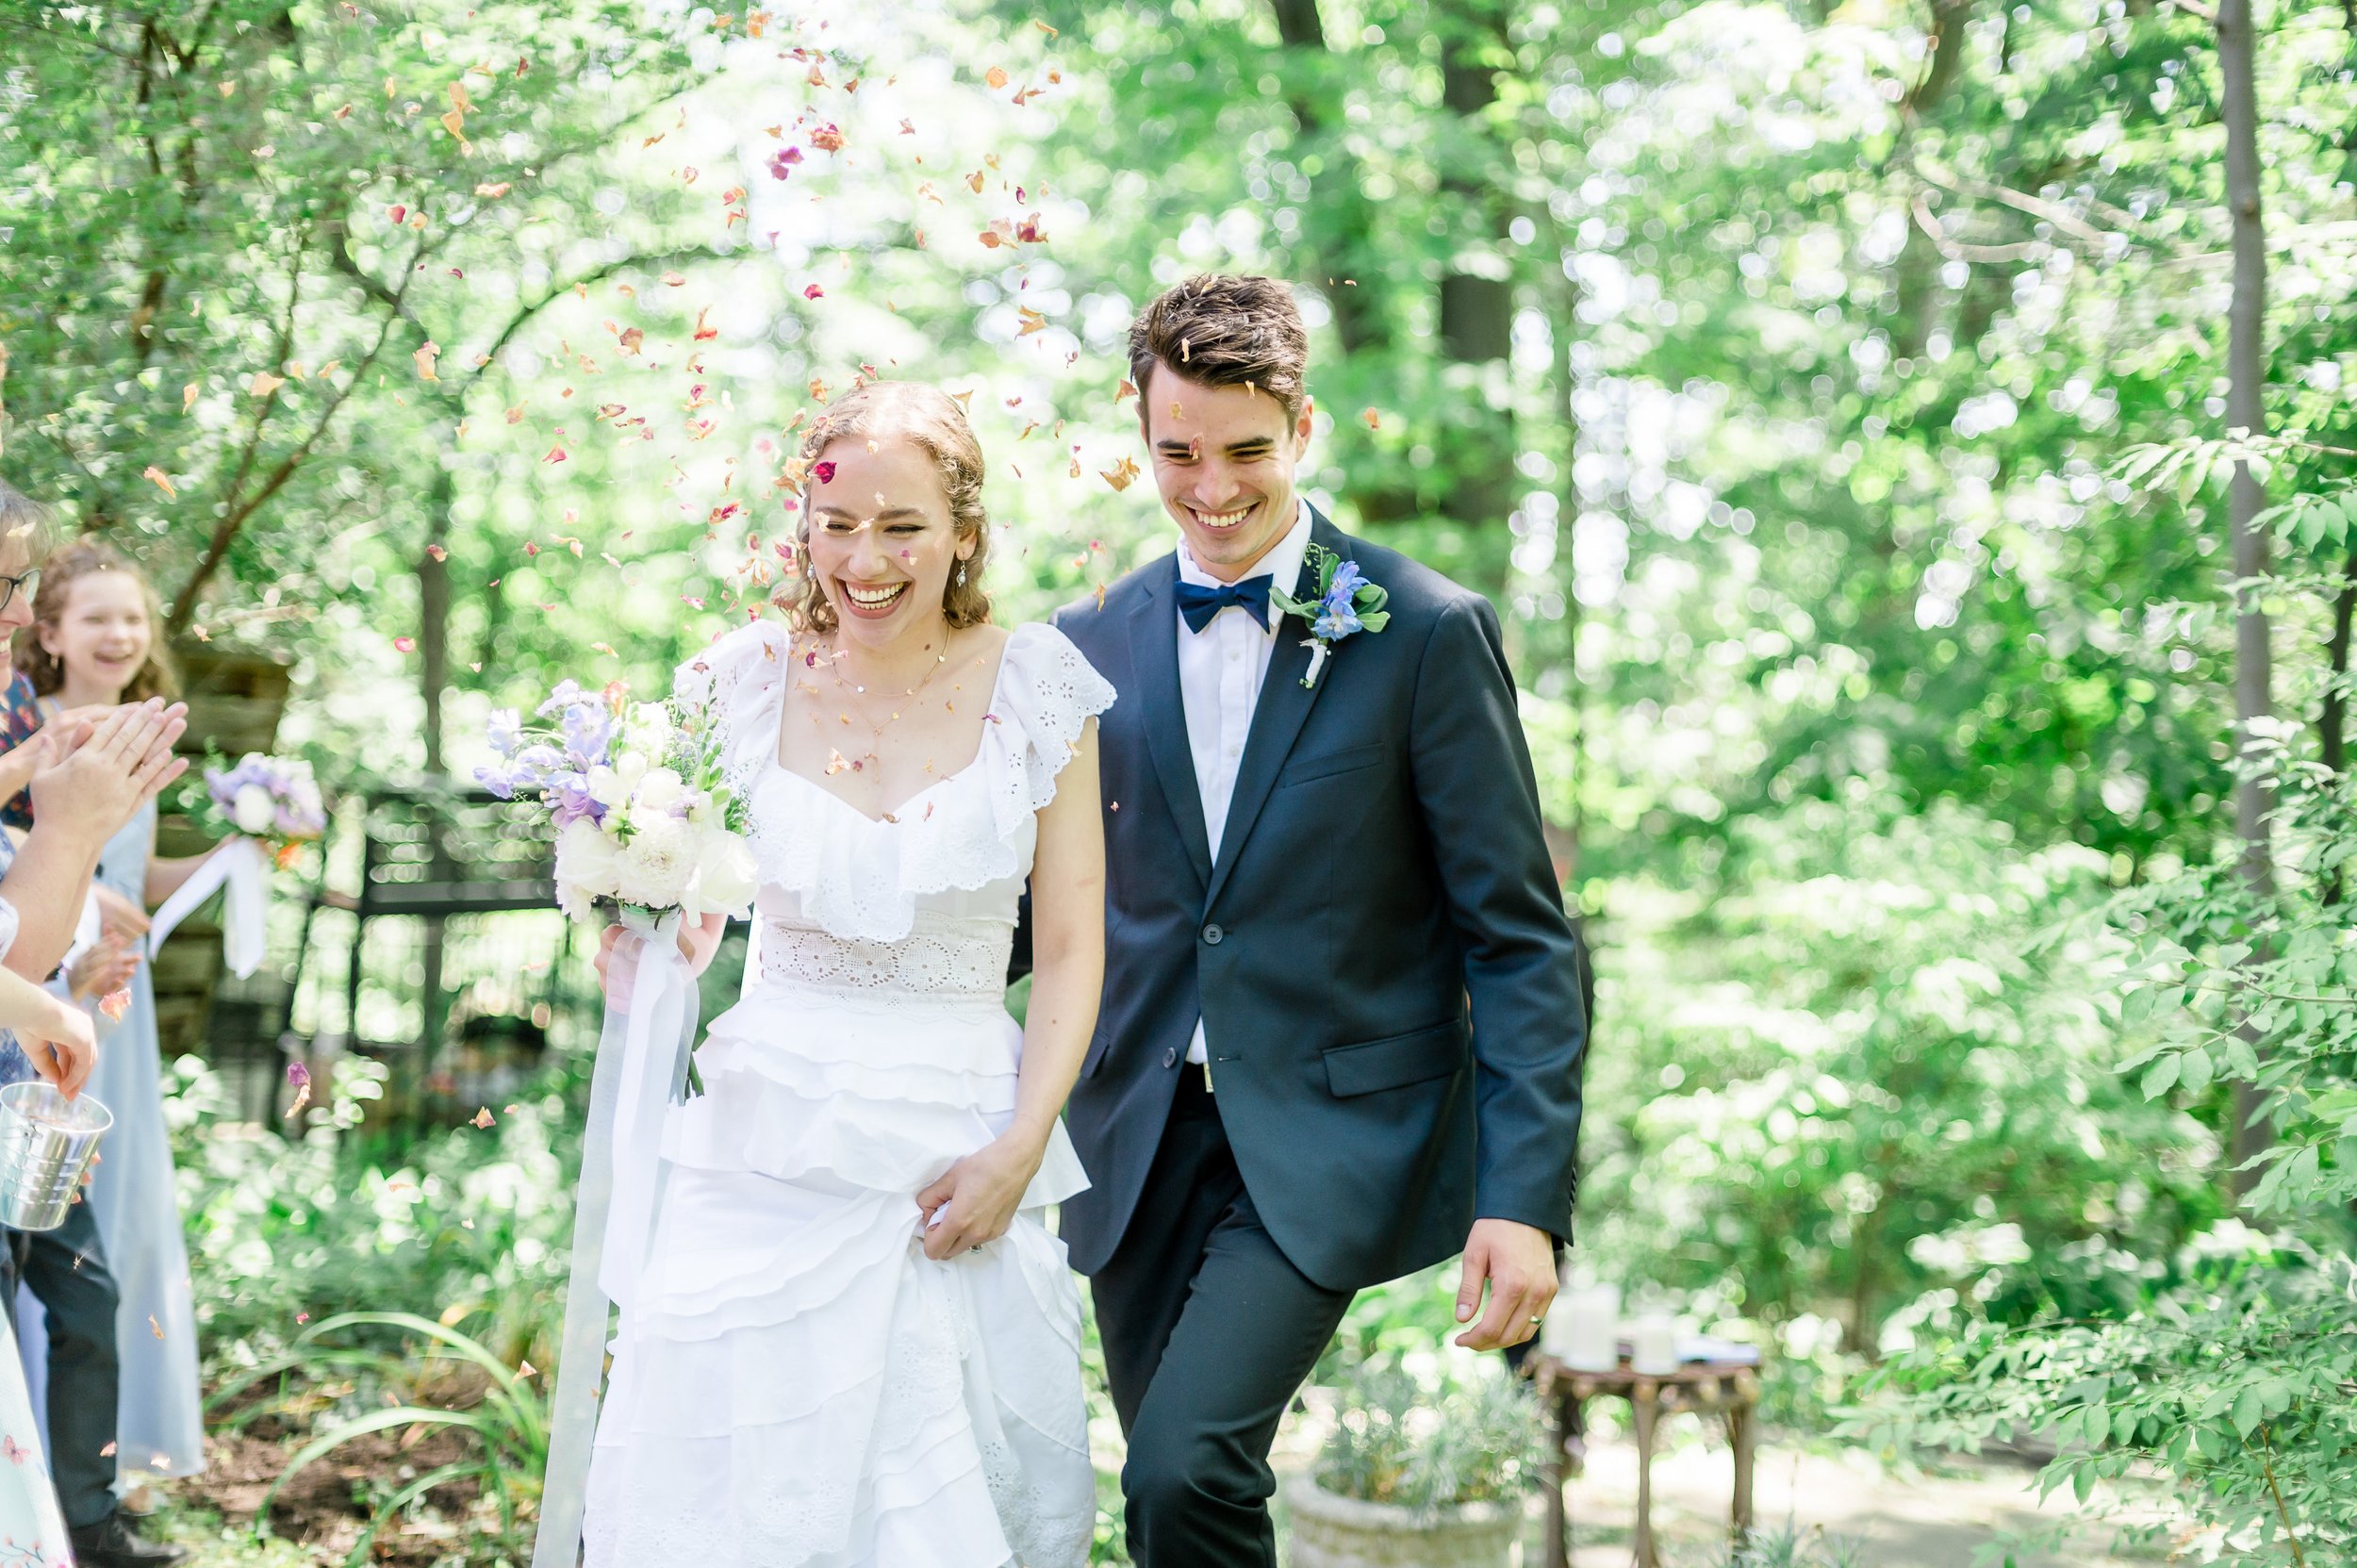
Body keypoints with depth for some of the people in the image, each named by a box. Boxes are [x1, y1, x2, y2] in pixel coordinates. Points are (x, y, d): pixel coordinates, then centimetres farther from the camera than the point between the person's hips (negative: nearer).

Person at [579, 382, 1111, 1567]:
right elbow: (683, 936, 6)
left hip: (958, 1149, 0)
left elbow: (1070, 949, 1)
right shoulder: (745, 682, 0)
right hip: (767, 1144, 1)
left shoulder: (1034, 688, -3)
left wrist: (1019, 1148, -8)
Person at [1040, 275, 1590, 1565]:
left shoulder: (1427, 634, -5)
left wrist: (1527, 1198, -14)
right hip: (1141, 1151, 5)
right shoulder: (1091, 645, 7)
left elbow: (1520, 941, -6)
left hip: (1330, 1140, -4)